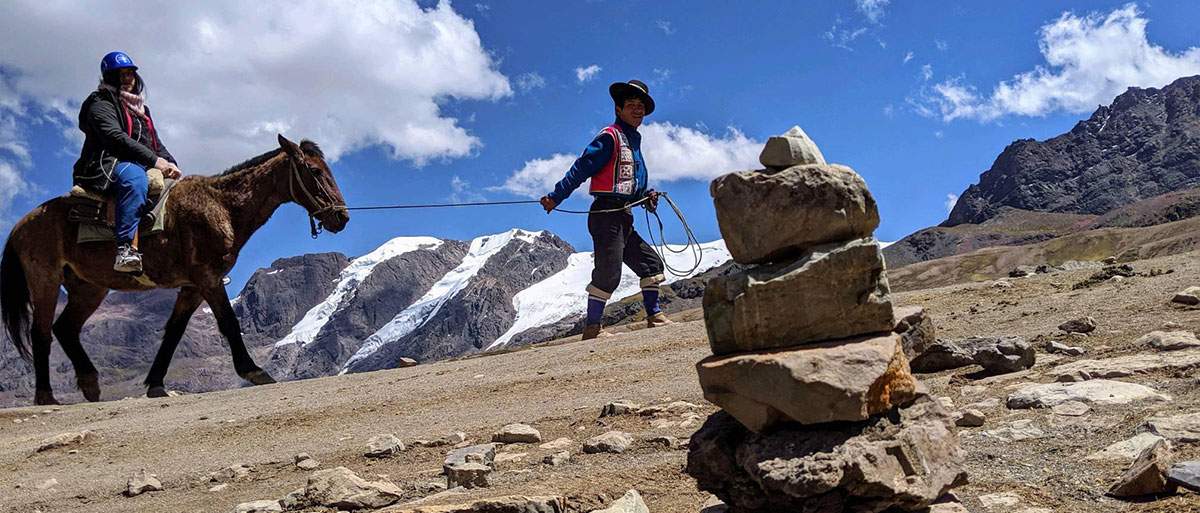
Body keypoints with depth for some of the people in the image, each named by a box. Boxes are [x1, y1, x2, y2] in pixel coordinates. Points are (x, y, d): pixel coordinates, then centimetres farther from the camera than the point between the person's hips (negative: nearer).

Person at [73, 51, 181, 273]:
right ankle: (126, 249, -53)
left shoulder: (140, 109, 29)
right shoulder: (102, 103, 3)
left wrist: (172, 166, 4)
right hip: (106, 168, -9)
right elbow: (116, 138, -14)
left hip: (144, 167, 9)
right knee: (134, 176, -40)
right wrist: (155, 161, -23)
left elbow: (157, 145, 25)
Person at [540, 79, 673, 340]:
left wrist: (646, 197, 7)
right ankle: (592, 327, -2)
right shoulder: (610, 137, -7)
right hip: (607, 215, -10)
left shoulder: (633, 140, 22)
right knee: (608, 272, -11)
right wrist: (556, 197, -21)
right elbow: (581, 168, -15)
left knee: (650, 262, 13)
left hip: (624, 219, 10)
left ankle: (654, 316, 23)